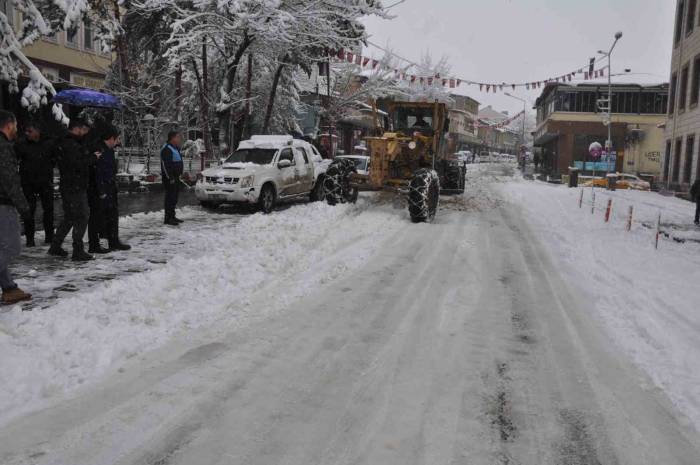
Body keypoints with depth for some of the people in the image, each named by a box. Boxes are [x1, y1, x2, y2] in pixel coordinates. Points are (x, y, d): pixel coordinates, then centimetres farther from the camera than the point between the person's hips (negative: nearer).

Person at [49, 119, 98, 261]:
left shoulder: (63, 143, 17)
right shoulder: (71, 145, -17)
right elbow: (78, 164, -25)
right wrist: (93, 157, -13)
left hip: (67, 187, 11)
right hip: (75, 188, -11)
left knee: (70, 217, 19)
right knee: (82, 216, -6)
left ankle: (55, 247, 27)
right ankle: (78, 251, -4)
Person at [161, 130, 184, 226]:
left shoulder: (175, 149, 17)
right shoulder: (167, 149, -16)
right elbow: (166, 165, -22)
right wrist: (170, 178, -24)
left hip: (175, 177, 10)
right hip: (169, 178, -10)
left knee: (174, 197, 15)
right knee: (170, 197, -10)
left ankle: (172, 216, 24)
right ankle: (168, 218, -8)